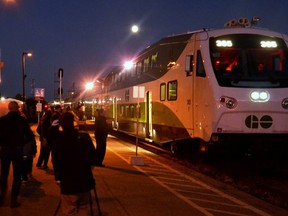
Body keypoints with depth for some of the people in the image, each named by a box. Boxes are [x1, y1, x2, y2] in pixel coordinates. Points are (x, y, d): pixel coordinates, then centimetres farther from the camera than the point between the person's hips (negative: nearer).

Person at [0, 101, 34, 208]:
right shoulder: (23, 120, -9)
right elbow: (30, 135, -12)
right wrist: (22, 142, 3)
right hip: (18, 149, -1)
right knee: (17, 175, 7)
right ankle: (14, 199, 8)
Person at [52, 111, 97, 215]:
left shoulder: (59, 141, -14)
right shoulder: (85, 137, -4)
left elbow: (57, 165, -9)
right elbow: (93, 159, 2)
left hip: (69, 184, -4)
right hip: (85, 181, 4)